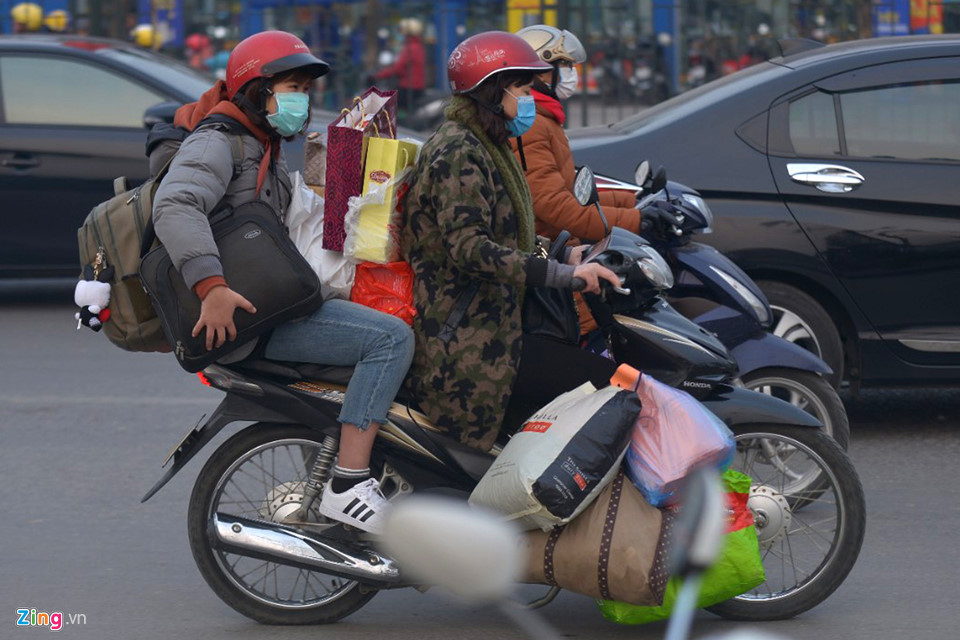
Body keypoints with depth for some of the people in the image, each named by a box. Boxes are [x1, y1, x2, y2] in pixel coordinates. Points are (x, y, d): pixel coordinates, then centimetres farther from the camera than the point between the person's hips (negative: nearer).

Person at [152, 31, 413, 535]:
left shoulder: (265, 148, 22)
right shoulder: (217, 142, -11)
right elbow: (175, 206, -29)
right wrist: (212, 287, -40)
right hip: (244, 314, -11)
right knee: (390, 338, -22)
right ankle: (347, 485, -29)